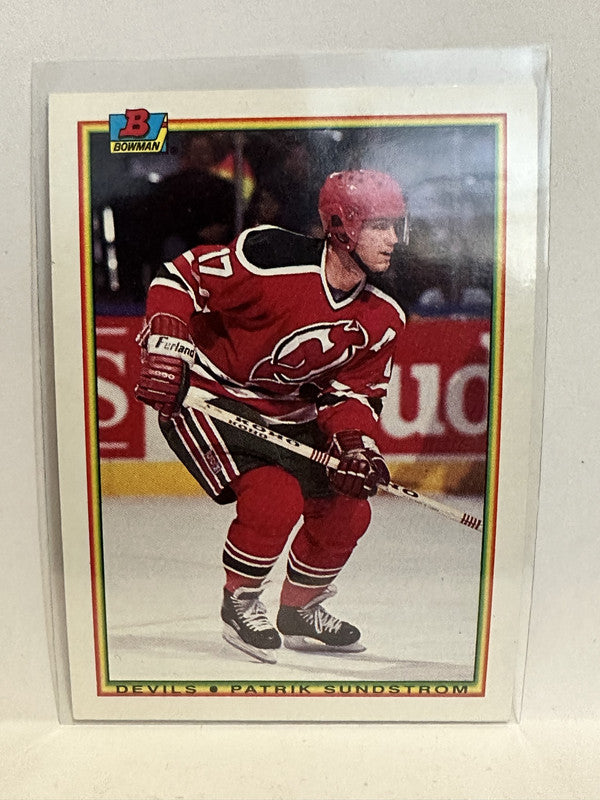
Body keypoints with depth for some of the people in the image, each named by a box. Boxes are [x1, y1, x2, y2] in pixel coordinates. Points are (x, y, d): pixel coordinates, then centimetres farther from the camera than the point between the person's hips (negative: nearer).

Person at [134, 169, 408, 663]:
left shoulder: (382, 320, -4)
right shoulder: (272, 259, -25)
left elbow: (353, 391, 0)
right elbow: (181, 276, -16)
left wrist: (355, 443, -18)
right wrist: (166, 349, -25)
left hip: (288, 416, 7)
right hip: (206, 396, -7)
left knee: (347, 510, 4)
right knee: (276, 498, -24)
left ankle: (300, 613, 30)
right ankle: (239, 603, 9)